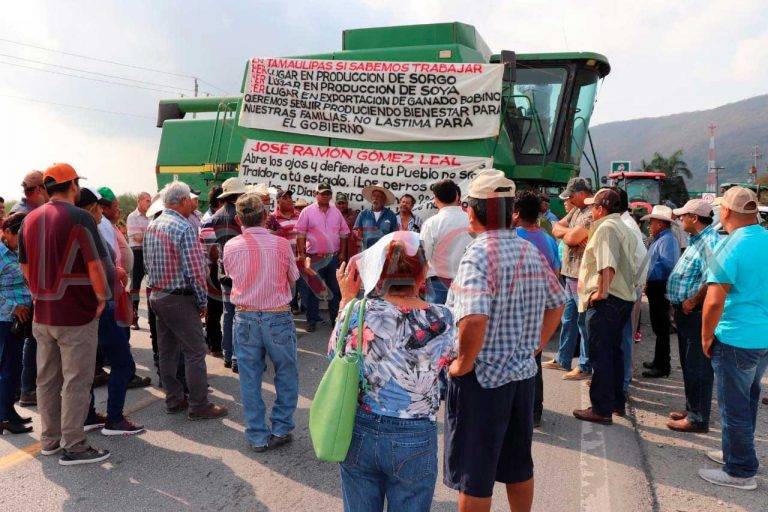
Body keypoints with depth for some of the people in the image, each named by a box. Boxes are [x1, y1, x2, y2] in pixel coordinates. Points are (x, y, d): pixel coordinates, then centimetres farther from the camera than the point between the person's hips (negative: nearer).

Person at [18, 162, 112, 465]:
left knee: (47, 379, 16)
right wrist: (102, 296, -4)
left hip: (41, 315, 7)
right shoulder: (79, 218, -14)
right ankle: (73, 446, 8)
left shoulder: (30, 219, 8)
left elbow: (25, 266, 14)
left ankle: (50, 439, 28)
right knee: (76, 382, 2)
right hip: (76, 315, -7)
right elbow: (94, 264, -18)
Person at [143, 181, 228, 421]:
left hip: (156, 295, 9)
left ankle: (174, 400, 26)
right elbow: (195, 271, -21)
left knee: (167, 350, 15)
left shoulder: (152, 226, 8)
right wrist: (203, 302, -11)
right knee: (195, 351, -1)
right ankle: (199, 406, 5)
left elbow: (147, 263, 15)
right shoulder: (184, 228, -19)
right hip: (179, 299, -9)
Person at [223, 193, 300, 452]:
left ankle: (258, 436, 19)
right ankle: (280, 429, 20)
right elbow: (293, 280, 3)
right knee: (286, 374, 15)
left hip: (245, 318, 2)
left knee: (250, 379, 11)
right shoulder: (282, 244, -10)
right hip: (278, 317, -2)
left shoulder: (231, 247, -5)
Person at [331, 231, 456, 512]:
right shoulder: (442, 319, -15)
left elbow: (334, 353, 2)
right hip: (414, 440, 0)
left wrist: (347, 300, 9)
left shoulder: (361, 311, -17)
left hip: (360, 433, 1)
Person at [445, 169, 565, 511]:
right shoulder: (531, 252, 3)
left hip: (482, 377, -7)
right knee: (518, 464, 22)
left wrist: (463, 363, -19)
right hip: (523, 373, 7)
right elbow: (557, 304, 14)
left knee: (474, 474, 8)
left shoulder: (478, 254, -20)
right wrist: (534, 347, 15)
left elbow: (474, 319, -33)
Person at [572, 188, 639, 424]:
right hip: (626, 297, 10)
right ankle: (618, 402, 27)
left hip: (606, 300, -10)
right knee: (615, 351, 18)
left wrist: (601, 291, -23)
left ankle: (601, 409, 1)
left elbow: (608, 265, -26)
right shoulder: (626, 229, 17)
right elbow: (633, 265, 19)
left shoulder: (605, 228, -13)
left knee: (600, 354, -4)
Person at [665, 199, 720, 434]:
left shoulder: (709, 241, -19)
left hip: (696, 314, -11)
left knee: (697, 368, -2)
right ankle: (692, 409, 31)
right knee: (688, 364, 19)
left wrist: (693, 301, -19)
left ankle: (698, 419, 6)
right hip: (686, 312, 11)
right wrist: (679, 303, 14)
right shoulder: (696, 239, 15)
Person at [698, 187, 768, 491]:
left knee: (734, 406, 4)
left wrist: (706, 338, -9)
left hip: (737, 340, -8)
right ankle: (737, 453, 37)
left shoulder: (730, 246, -19)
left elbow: (714, 301, -23)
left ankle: (740, 472, 16)